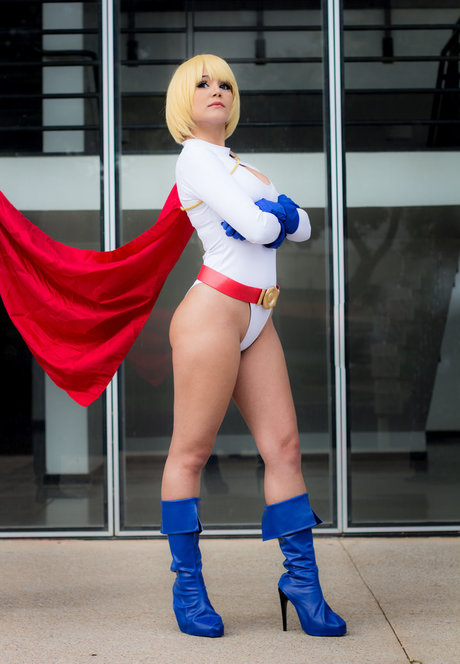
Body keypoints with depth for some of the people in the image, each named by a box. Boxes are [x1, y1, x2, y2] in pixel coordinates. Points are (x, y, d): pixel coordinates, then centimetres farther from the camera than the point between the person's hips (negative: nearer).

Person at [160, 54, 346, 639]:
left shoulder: (237, 166, 25)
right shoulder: (195, 157, -3)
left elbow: (302, 228, 18)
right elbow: (258, 228, -15)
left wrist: (276, 214, -3)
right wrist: (275, 212, 7)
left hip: (256, 323, 9)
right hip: (212, 314, -8)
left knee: (283, 446, 3)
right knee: (190, 453, -1)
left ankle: (301, 578, 10)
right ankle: (187, 586, 7)